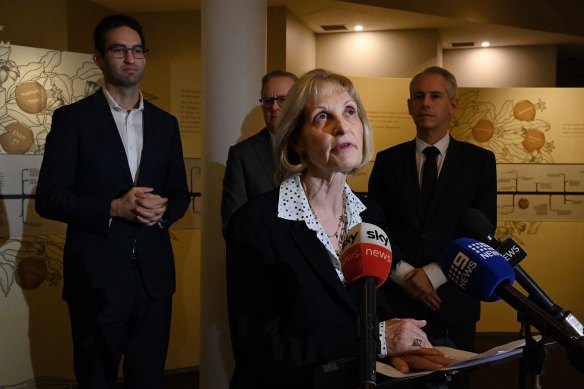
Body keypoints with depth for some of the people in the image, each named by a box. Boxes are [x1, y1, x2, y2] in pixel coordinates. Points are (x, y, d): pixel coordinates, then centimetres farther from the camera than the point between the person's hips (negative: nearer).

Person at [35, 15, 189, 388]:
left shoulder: (165, 123, 11)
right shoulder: (73, 118, -2)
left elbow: (180, 193, 15)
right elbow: (49, 198, -7)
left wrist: (163, 209, -8)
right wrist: (113, 208, -19)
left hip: (154, 275, 4)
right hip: (97, 276, -3)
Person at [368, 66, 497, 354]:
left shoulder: (480, 161, 3)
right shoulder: (387, 161, 7)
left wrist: (432, 274, -12)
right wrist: (405, 274, -10)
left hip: (453, 303, 0)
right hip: (396, 300, 1)